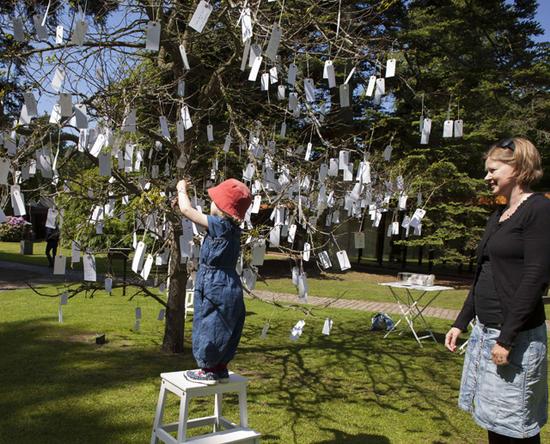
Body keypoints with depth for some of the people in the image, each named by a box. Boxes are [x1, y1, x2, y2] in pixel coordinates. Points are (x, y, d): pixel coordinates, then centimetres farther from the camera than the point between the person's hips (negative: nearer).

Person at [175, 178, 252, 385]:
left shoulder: (218, 225, -16)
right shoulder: (233, 228, 6)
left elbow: (187, 210, -14)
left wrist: (182, 190, 4)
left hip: (215, 289, -8)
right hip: (231, 289, 8)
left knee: (209, 327, 4)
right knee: (222, 330, 16)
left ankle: (208, 369, 15)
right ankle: (221, 368, 26)